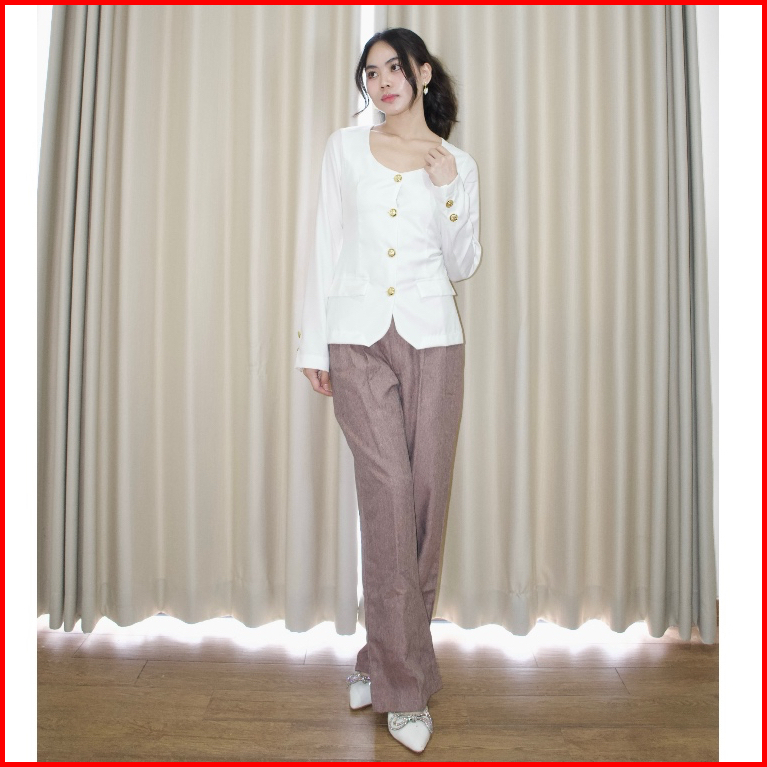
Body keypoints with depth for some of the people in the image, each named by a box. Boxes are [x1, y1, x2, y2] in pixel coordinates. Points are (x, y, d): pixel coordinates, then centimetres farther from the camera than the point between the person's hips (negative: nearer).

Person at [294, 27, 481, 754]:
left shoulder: (457, 164, 11)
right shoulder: (344, 147, 10)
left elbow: (461, 267, 8)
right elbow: (325, 247, 7)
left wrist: (447, 193, -5)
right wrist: (312, 343, 2)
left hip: (431, 340, 2)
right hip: (358, 340, -1)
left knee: (425, 496, 1)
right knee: (388, 492, -10)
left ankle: (385, 654, 22)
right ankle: (403, 685, 4)